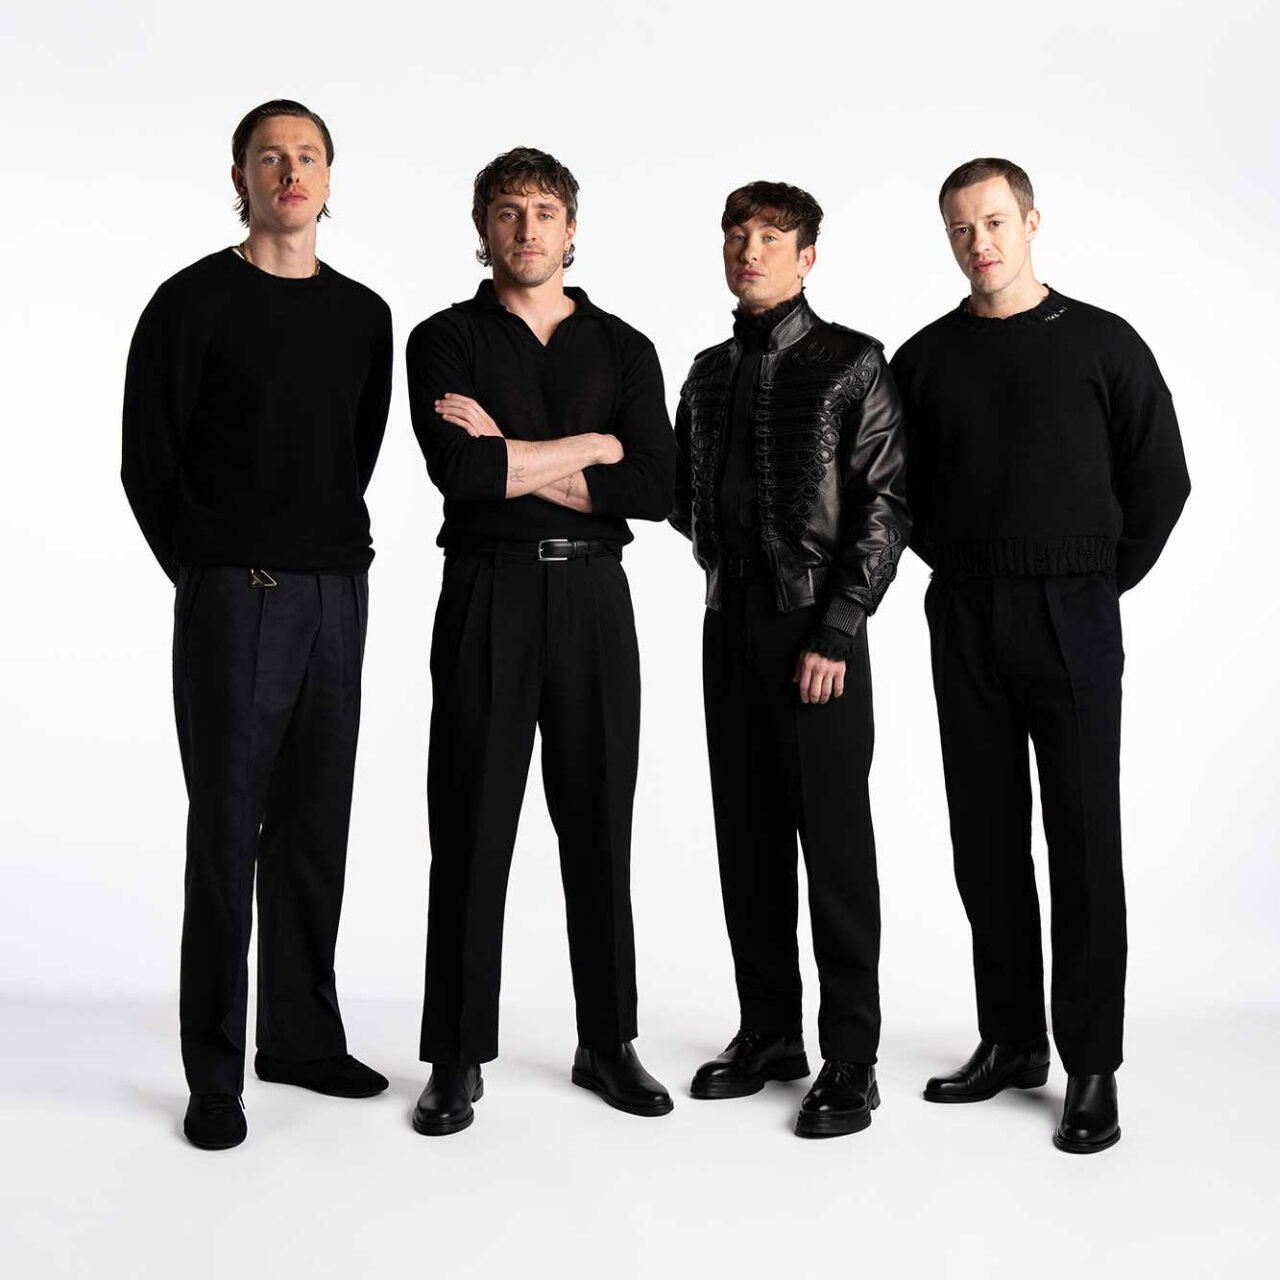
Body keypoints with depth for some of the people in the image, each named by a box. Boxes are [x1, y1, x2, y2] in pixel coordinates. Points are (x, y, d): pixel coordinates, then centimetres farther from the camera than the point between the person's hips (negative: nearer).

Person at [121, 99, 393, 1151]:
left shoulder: (363, 314, 12)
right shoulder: (194, 303, -3)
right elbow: (150, 463, -3)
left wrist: (339, 550, 10)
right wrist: (211, 572, -2)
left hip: (338, 598, 5)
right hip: (234, 599, -5)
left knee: (315, 829, 11)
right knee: (228, 836, -1)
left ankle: (303, 1036, 24)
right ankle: (215, 1074, 8)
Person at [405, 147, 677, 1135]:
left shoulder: (624, 348, 10)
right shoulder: (446, 340, 4)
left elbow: (655, 489, -4)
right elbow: (460, 469, -14)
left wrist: (514, 461, -9)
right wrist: (590, 446, -7)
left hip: (593, 596, 2)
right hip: (487, 594, -2)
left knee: (599, 825, 7)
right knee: (472, 830, 1)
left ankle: (608, 1041, 20)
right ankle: (459, 1059, 11)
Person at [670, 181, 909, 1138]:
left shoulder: (851, 364, -4)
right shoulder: (710, 374, 15)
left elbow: (885, 503, -10)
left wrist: (836, 630, -15)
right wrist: (724, 551, 3)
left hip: (818, 628, -6)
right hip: (731, 622, 6)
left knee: (836, 841, -3)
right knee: (748, 836, 10)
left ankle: (851, 1058, 6)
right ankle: (770, 1032, 22)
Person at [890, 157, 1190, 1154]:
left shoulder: (1103, 344, 1)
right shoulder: (925, 359, 9)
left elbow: (1162, 481, 3)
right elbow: (901, 490, 16)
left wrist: (1099, 585, 2)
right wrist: (956, 567, 6)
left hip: (1071, 620, -3)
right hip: (963, 621, 3)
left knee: (1084, 845, -1)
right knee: (988, 842, 8)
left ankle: (1092, 1068, 7)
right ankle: (1011, 1043, 20)